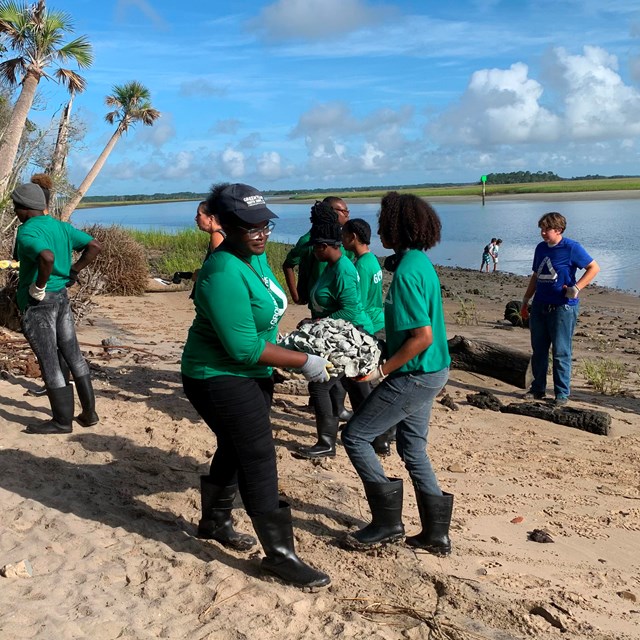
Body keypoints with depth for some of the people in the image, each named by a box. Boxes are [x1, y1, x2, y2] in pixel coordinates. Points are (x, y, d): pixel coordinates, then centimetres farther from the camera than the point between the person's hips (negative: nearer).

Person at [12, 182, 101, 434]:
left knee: (49, 362, 1)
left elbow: (47, 257, -36)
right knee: (73, 355, 13)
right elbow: (94, 246, 8)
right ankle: (89, 413, 20)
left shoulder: (26, 232, -16)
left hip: (38, 302, -8)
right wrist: (73, 271, 8)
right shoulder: (61, 226, 7)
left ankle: (62, 421, 11)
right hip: (62, 296, 8)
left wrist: (39, 287, -22)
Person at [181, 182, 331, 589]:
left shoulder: (256, 257, 2)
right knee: (260, 461, -6)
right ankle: (281, 555, 6)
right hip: (221, 379, -10)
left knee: (235, 450, 21)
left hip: (252, 375, 10)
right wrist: (303, 362, -23)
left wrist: (284, 339, 9)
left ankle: (215, 522, 42)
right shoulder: (224, 273, -28)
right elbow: (245, 348, -28)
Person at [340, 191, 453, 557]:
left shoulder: (406, 272, -22)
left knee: (355, 436, 0)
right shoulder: (422, 261, 9)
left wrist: (381, 371, -17)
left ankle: (388, 521, 9)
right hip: (432, 370, 10)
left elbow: (422, 337, -25)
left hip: (415, 375, -10)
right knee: (413, 447, 18)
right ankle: (436, 534, 25)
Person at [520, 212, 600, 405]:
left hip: (563, 307, -6)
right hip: (540, 306, 6)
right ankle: (538, 389, 23)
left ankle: (562, 394, 8)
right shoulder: (541, 248, 11)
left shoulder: (571, 248, -8)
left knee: (561, 353, -2)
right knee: (538, 351, 11)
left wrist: (576, 288, -16)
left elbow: (594, 268, -6)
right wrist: (526, 300, 17)